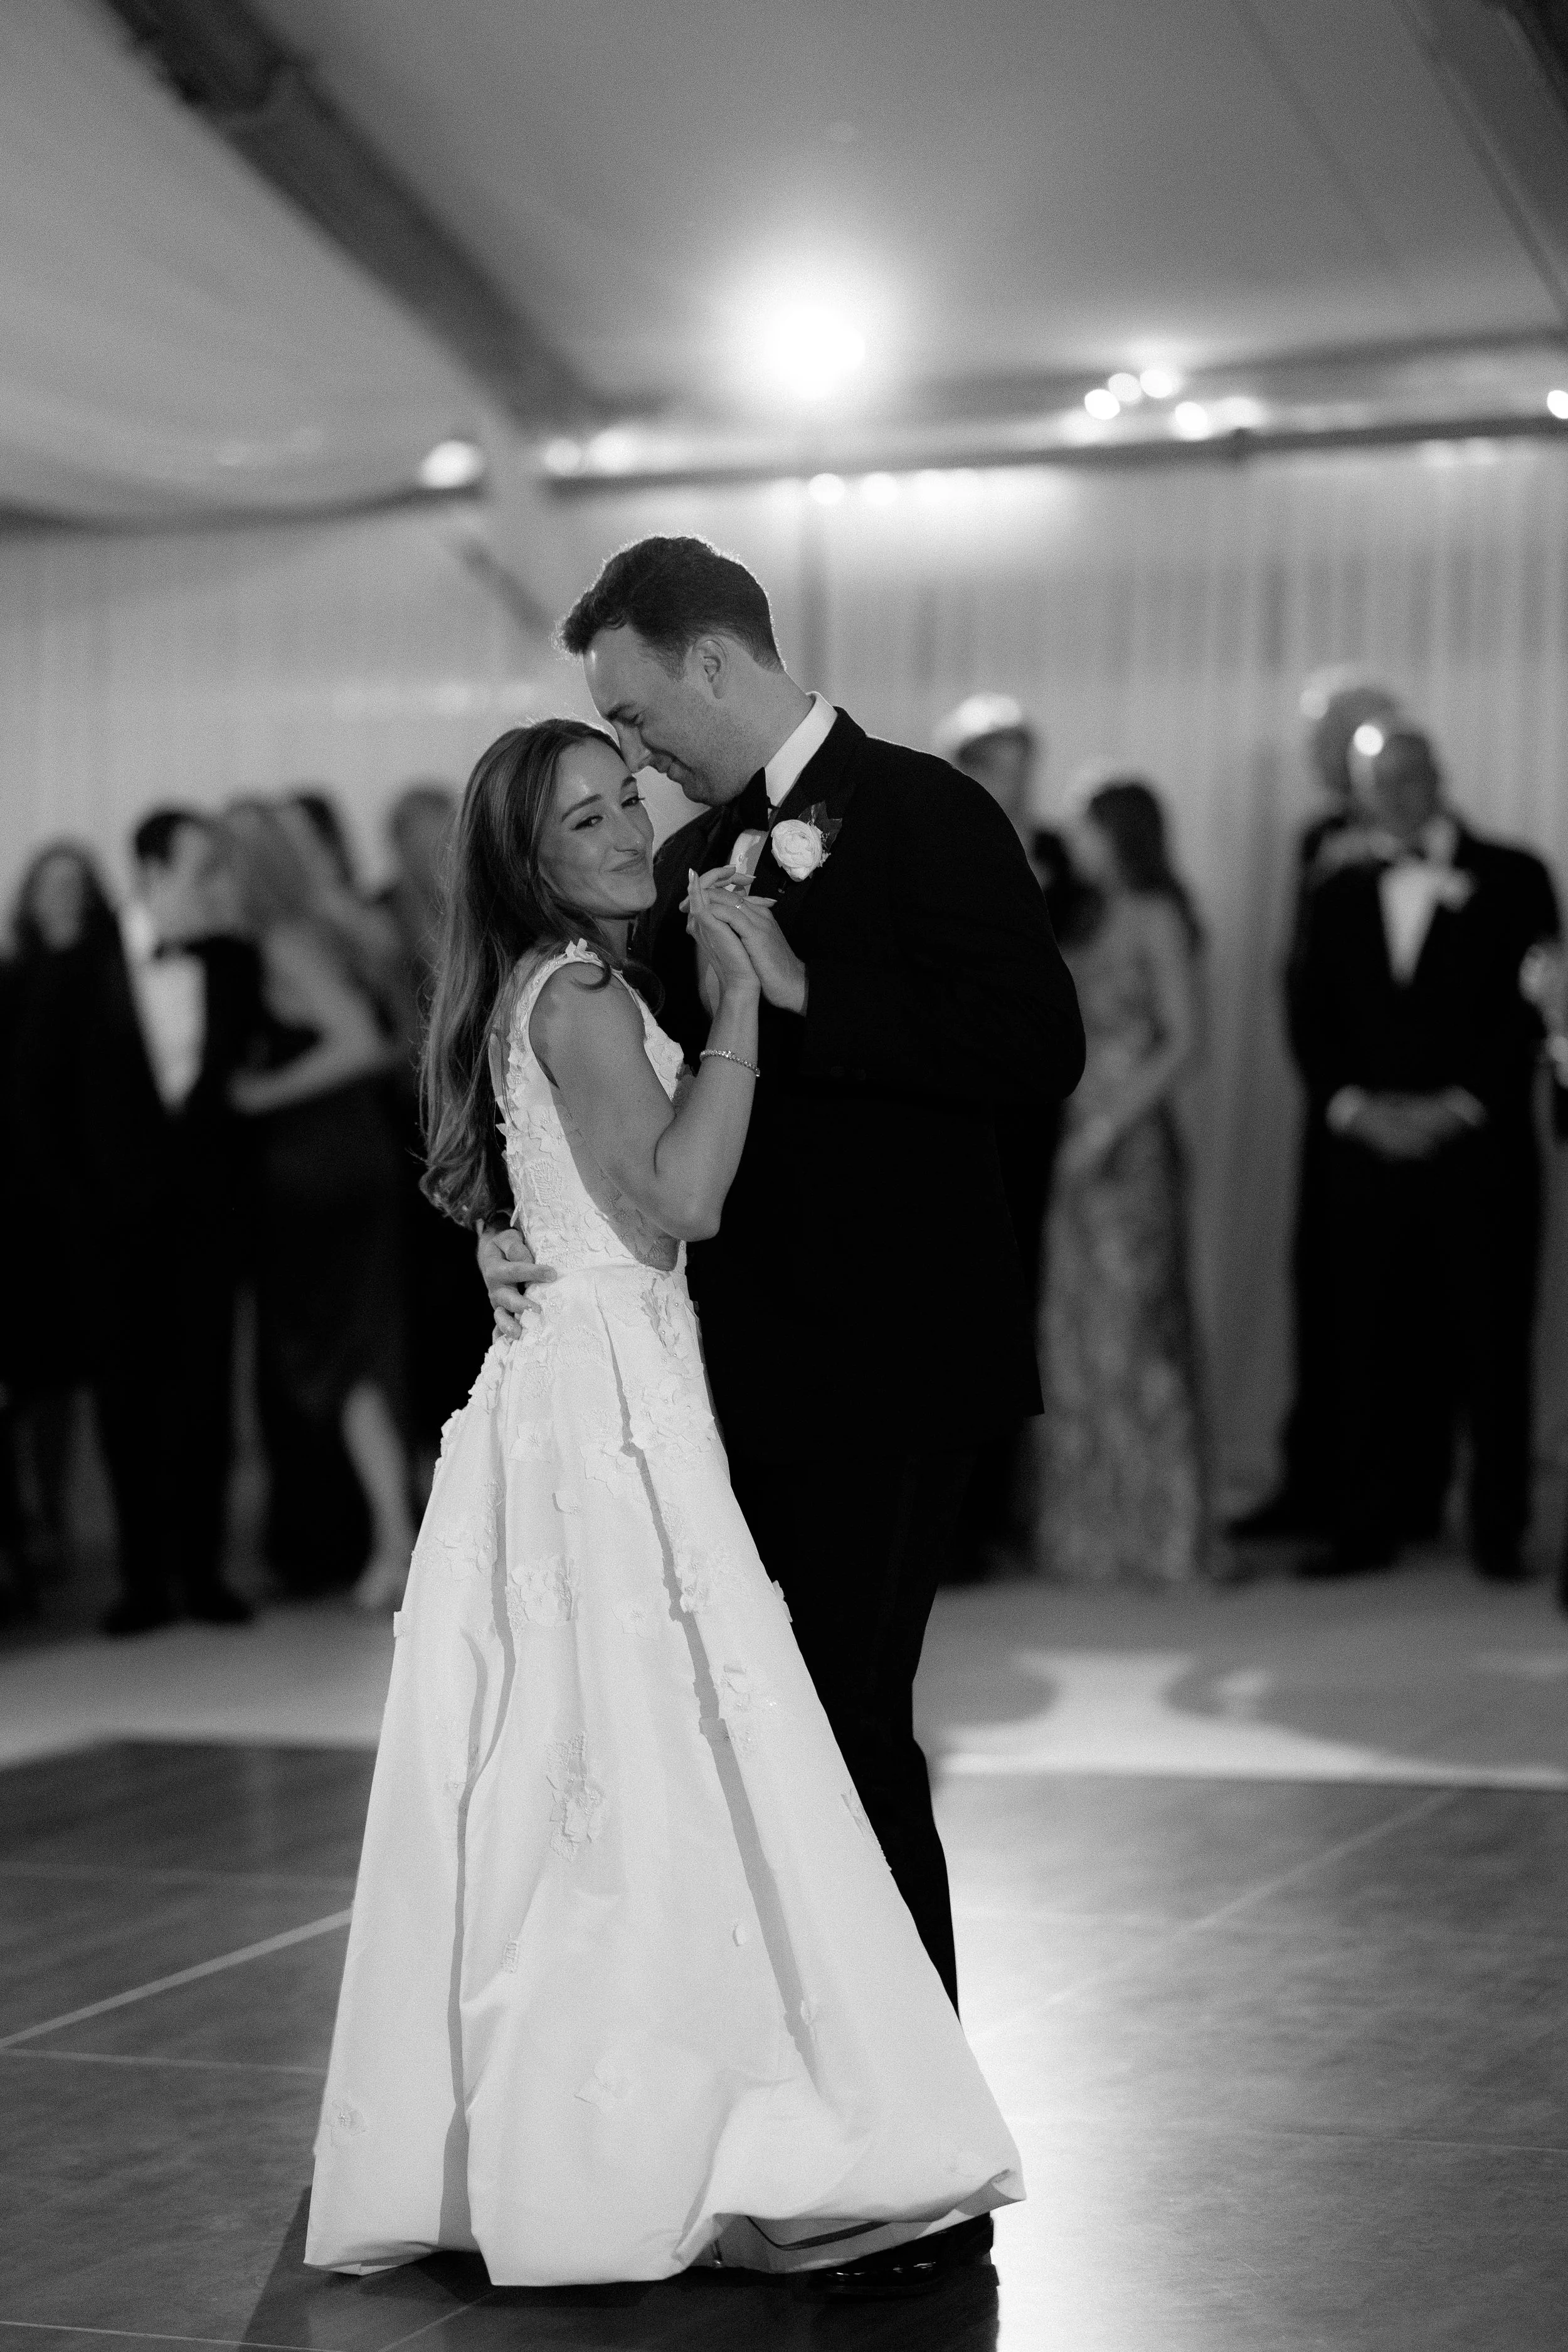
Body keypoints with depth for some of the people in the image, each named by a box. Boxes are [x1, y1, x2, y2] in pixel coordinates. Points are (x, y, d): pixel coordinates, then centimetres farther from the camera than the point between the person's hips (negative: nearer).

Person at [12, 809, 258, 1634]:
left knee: (204, 1391, 2)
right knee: (127, 1398, 3)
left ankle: (201, 1569, 10)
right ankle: (143, 1577, 9)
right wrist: (70, 1206, -2)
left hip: (205, 1212, 1)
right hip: (116, 1217, -1)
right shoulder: (77, 973, -1)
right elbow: (37, 1099, 2)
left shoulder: (234, 965, 3)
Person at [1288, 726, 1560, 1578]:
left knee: (1491, 1343, -2)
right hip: (1366, 1149, 2)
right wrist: (1352, 1104, -5)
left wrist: (1457, 1106, -9)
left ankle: (1498, 1531, 4)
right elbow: (1310, 1017, 10)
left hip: (1478, 1149, -2)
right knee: (1371, 1348, -1)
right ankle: (1369, 1528, 4)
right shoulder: (1336, 893, 14)